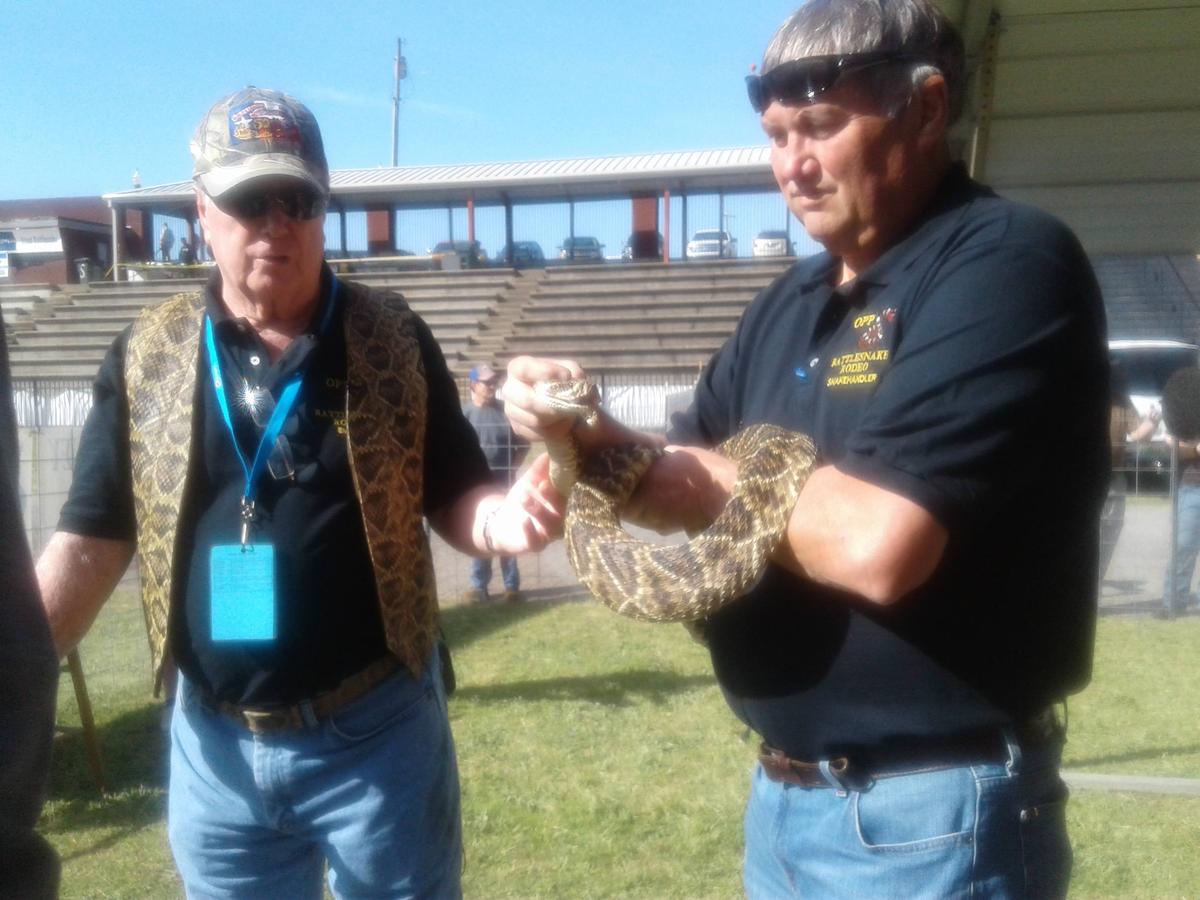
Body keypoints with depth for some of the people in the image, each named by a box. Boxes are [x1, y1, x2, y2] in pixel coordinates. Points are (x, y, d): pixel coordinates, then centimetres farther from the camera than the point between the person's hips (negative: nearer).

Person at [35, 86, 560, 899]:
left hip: (378, 731, -2)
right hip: (215, 742, 2)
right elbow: (94, 536, 3)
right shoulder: (148, 354, 0)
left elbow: (454, 500, -1)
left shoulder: (391, 339, -4)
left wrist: (503, 517, -23)